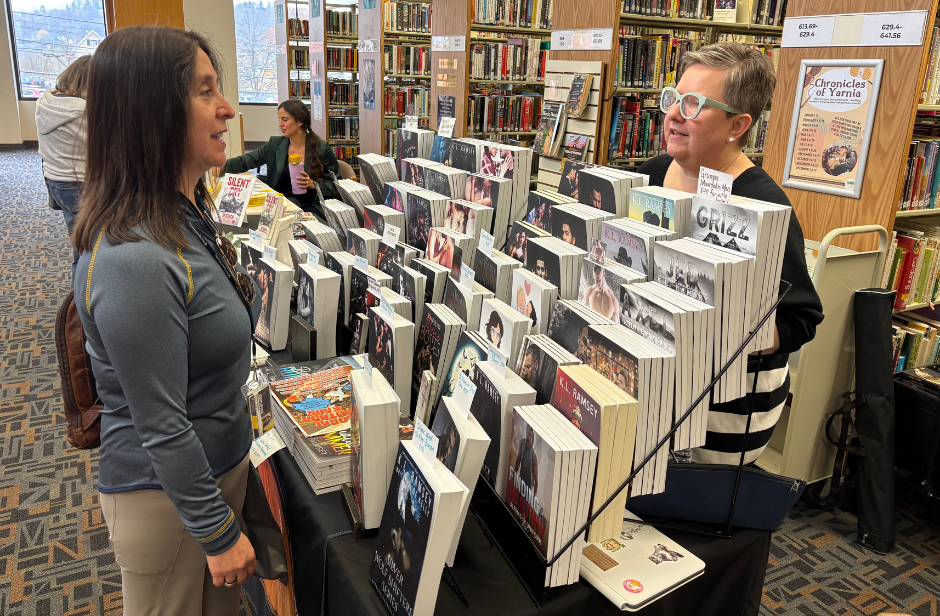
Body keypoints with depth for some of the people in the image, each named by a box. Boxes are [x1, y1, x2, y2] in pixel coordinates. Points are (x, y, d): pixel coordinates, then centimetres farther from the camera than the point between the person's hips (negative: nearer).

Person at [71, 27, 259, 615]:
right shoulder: (133, 261, -31)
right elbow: (162, 429, -26)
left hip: (223, 460, 8)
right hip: (164, 494, -8)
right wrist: (219, 531, -17)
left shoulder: (188, 213, -1)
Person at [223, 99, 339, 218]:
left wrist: (313, 185, -16)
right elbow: (246, 161, 7)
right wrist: (223, 165, -12)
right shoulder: (275, 144, 10)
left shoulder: (322, 148, -1)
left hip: (313, 206, -2)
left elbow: (336, 185, 2)